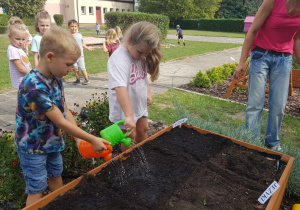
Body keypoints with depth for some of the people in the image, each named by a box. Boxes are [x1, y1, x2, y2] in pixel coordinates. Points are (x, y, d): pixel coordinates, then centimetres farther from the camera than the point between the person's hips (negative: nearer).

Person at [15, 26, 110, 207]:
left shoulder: (56, 79, -5)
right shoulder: (35, 86, -32)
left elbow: (66, 112, 0)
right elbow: (61, 122, -29)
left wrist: (79, 138, -6)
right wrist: (92, 140, -22)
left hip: (52, 142, 8)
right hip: (33, 146, -8)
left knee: (56, 176, 23)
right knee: (37, 190, 7)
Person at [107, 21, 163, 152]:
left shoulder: (140, 55, -4)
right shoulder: (119, 60, -31)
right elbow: (120, 88, -42)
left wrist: (148, 93, 7)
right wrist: (129, 115, -47)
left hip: (140, 104, 8)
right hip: (124, 108, -8)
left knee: (143, 130, 22)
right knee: (129, 136, 6)